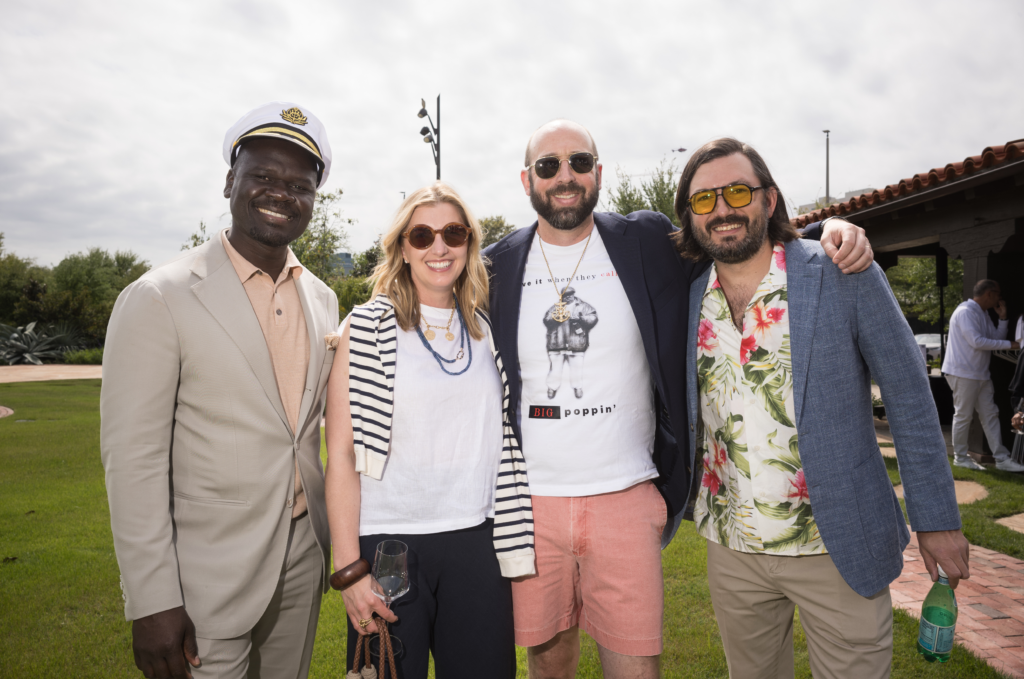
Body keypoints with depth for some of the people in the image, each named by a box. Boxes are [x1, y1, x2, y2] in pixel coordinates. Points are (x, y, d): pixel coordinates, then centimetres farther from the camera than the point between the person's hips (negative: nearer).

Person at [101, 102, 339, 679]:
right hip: (209, 581, -5)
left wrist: (336, 541, 12)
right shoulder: (159, 299, -13)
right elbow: (134, 458, -14)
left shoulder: (322, 298, 5)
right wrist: (152, 602, -14)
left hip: (304, 559, 5)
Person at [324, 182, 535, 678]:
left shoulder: (487, 329, 8)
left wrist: (516, 542, 9)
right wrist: (349, 568, -9)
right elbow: (341, 455, -6)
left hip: (478, 543, 3)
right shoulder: (366, 329, -3)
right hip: (388, 542, -3)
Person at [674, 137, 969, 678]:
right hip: (730, 550, 3)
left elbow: (909, 399, -5)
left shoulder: (847, 276, -10)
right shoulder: (687, 297, -1)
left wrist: (936, 518, -4)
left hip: (838, 550, -3)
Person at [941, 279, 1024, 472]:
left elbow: (997, 339, 14)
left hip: (980, 374, 10)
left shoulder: (983, 314, 16)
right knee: (963, 416, -1)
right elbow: (977, 341, -22)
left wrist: (1003, 317, 6)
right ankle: (960, 457, 10)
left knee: (990, 415, 9)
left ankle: (1002, 459, 12)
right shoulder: (965, 312, -14)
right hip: (963, 373, -9)